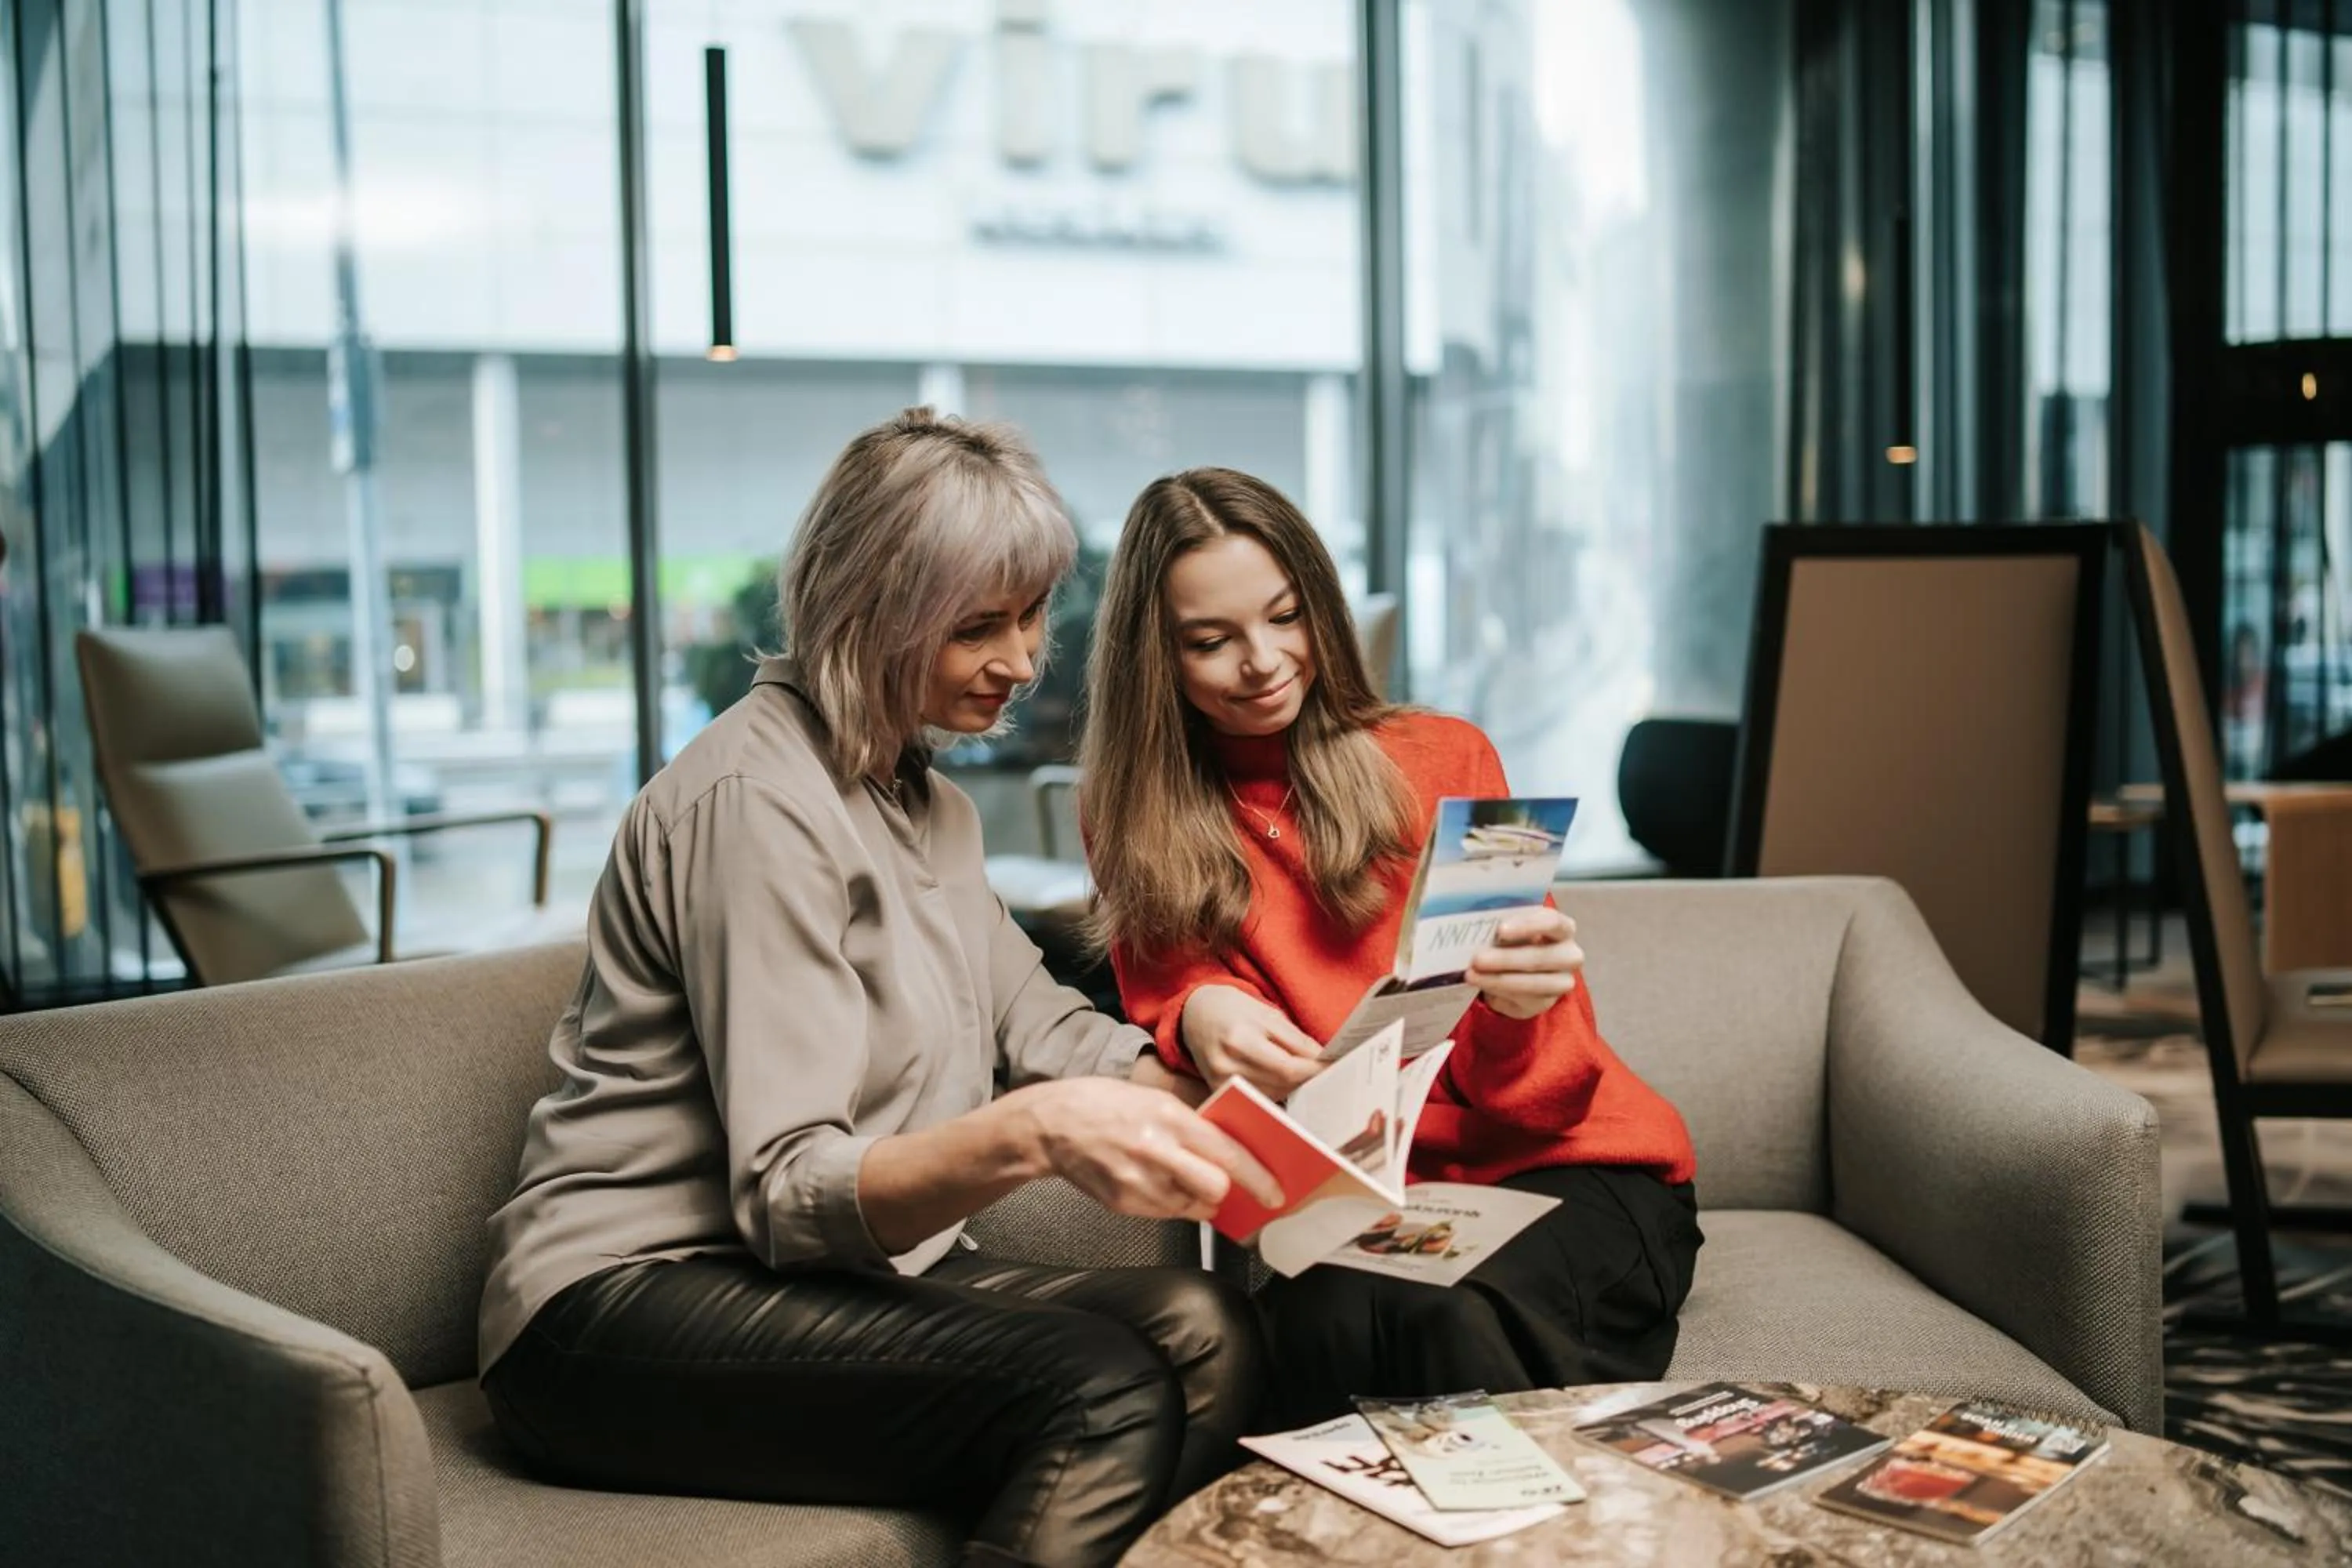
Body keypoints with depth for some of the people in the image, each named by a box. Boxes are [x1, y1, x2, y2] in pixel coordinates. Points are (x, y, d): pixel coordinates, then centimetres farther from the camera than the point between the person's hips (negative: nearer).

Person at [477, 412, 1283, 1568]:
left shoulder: (925, 797, 17)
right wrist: (1029, 1135, -37)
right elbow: (789, 1190, -19)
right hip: (627, 1301, -8)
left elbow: (1034, 1024, 12)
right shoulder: (756, 796, -14)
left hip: (841, 1269, 8)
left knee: (1201, 1329, -18)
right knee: (1103, 1389, -29)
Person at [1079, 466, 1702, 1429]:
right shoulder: (1136, 824, 9)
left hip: (1560, 1168, 0)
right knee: (1325, 1318, -35)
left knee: (1452, 1318, -35)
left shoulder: (1444, 759, 4)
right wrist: (1198, 1018, -23)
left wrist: (1513, 1005, -24)